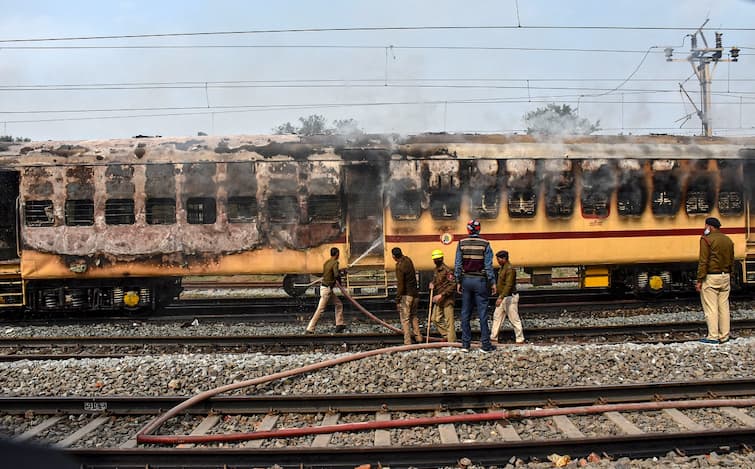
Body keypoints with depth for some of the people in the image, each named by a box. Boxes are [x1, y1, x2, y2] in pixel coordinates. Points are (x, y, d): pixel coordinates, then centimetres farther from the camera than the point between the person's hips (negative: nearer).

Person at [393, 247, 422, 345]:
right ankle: (418, 338, 22)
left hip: (406, 295, -8)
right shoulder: (408, 260, 5)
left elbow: (400, 285, -18)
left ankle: (407, 342, -4)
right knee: (413, 316, 20)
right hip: (414, 294, 8)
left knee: (405, 319, -3)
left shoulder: (400, 267, -18)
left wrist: (397, 298, -11)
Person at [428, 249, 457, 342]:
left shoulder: (446, 270, -15)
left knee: (449, 322, -4)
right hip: (438, 300, 9)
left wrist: (441, 295, -20)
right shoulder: (436, 270, 12)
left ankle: (451, 341, 2)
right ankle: (446, 335, 22)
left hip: (447, 299, -9)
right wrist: (431, 284, 3)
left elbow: (453, 285, -20)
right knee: (435, 319, 11)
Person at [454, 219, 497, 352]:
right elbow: (488, 266, -7)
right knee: (483, 313, 1)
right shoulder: (485, 244, -6)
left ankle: (465, 344, 10)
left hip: (466, 280, 2)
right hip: (480, 281, -2)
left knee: (465, 313, 8)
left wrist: (458, 282, 7)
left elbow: (457, 265, 1)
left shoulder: (461, 243, 0)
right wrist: (493, 282, 0)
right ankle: (485, 345, 2)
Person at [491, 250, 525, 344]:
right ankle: (493, 337, 15)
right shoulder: (502, 268, 12)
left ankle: (520, 339, 5)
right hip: (503, 298, 10)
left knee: (514, 319, -3)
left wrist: (501, 298, -33)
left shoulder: (510, 269, -18)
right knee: (497, 317, 10)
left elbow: (508, 285, -27)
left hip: (510, 297, -10)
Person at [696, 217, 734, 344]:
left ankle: (713, 336, -3)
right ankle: (724, 336, 12)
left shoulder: (706, 239, -11)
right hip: (725, 276, 7)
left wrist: (699, 280, -13)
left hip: (710, 277, -7)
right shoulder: (728, 240, 12)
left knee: (711, 308, -3)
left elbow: (703, 261, -15)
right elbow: (731, 261, 16)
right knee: (724, 307, 9)